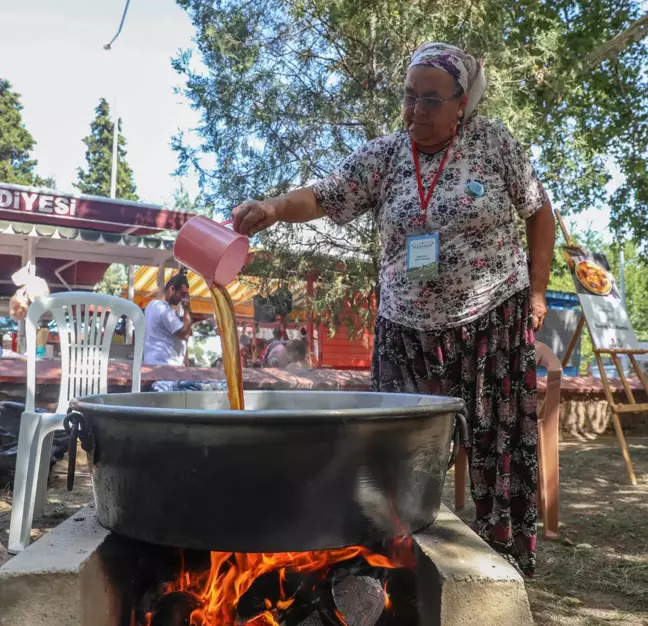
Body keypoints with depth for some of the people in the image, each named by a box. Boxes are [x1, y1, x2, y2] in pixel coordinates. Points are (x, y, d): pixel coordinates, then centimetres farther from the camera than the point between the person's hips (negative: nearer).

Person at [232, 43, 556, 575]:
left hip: (493, 322, -1)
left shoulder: (493, 141, -2)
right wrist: (276, 207, -30)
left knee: (499, 442, 6)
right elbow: (322, 197, -9)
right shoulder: (383, 156, 0)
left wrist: (537, 291, 0)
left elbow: (540, 213, 5)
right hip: (408, 328, 2)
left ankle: (506, 560, 24)